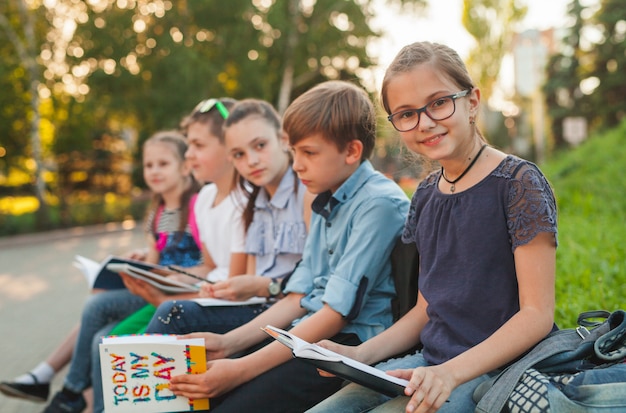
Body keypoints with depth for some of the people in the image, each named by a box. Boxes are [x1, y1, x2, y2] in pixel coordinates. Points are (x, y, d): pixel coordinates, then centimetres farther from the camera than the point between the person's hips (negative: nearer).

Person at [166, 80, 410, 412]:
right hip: (308, 332, 8)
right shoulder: (324, 204, 16)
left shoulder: (378, 204, -12)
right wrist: (227, 343, 2)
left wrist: (242, 369, -18)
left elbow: (337, 312, -17)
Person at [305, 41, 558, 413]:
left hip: (495, 368, -6)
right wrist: (359, 354, 0)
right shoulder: (426, 196, 11)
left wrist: (451, 373, -25)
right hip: (430, 361, 6)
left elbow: (537, 313, -14)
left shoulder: (518, 182, -10)